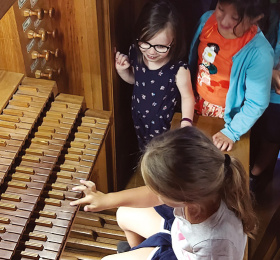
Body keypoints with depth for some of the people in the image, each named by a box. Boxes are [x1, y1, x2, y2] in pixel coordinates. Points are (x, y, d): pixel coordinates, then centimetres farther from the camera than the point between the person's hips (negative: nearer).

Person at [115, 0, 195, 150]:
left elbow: (187, 97, -15)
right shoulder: (136, 55, -17)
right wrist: (122, 70, -16)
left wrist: (186, 122, -27)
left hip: (163, 127, -4)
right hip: (139, 121, 5)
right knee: (143, 152, 31)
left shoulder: (178, 69, -32)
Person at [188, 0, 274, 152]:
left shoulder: (259, 53, -32)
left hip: (224, 116, -4)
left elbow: (256, 104, -22)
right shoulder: (207, 19, -17)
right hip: (195, 101, 5)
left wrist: (232, 132, -22)